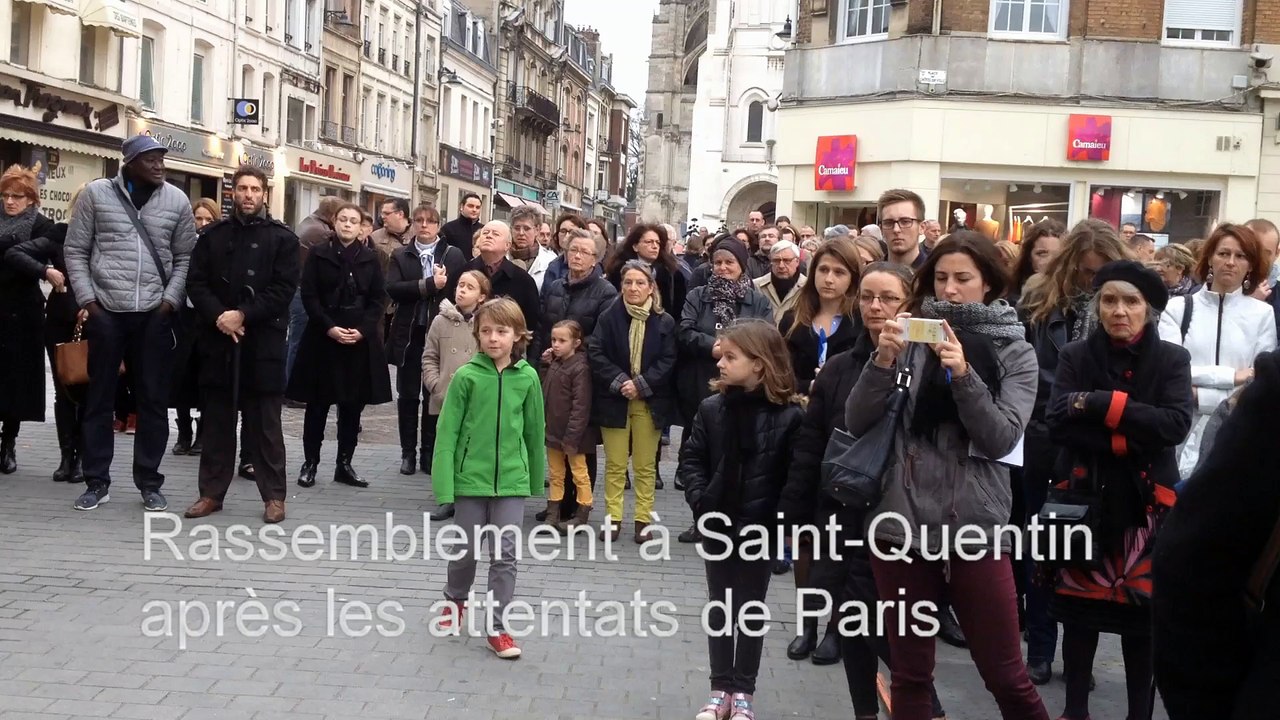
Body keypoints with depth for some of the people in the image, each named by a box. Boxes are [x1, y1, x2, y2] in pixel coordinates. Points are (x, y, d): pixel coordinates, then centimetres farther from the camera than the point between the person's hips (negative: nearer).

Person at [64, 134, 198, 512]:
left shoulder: (176, 200, 4)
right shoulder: (96, 194, 1)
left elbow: (185, 257, 7)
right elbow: (75, 250, 3)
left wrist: (170, 300, -4)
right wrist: (87, 299, -4)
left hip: (154, 314, 1)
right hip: (104, 311, -1)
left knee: (153, 399, 4)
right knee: (99, 398, 6)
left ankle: (149, 483, 15)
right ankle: (97, 482, 17)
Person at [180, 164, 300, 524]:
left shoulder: (282, 237, 3)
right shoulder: (213, 235, 11)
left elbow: (284, 288, -6)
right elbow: (196, 282, 5)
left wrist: (244, 315, -14)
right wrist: (217, 316, -11)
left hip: (263, 341, -3)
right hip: (218, 339, 3)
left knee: (264, 422, 2)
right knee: (216, 420, 9)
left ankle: (273, 495, 9)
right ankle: (211, 492, 18)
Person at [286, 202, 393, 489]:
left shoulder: (370, 258, 7)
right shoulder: (318, 255, 2)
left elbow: (377, 300, 4)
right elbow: (309, 296, -3)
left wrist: (362, 330, -11)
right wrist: (329, 327, -15)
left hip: (360, 339, 2)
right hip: (323, 336, -2)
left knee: (353, 405, 5)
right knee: (318, 403, 2)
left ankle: (344, 464, 14)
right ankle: (310, 462, 12)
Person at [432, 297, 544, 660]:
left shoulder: (528, 377, -3)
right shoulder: (467, 376, -8)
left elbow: (535, 432, 7)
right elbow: (447, 431, -7)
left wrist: (536, 480, 13)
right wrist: (443, 484, -12)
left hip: (511, 480, 1)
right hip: (471, 477, -1)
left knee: (505, 554, 1)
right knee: (466, 549, 14)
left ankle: (497, 627, 10)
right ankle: (455, 599, 41)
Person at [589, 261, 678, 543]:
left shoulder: (665, 321, -2)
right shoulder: (608, 317, -1)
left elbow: (668, 361, -4)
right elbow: (595, 354, -4)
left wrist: (641, 384, -14)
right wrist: (619, 381, -15)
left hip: (650, 402, 0)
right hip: (614, 400, 0)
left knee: (645, 465, 6)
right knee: (615, 464, 5)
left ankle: (643, 519, 14)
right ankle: (612, 517, 14)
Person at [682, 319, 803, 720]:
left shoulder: (788, 416, -12)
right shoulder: (711, 408, -2)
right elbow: (691, 459, 3)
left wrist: (783, 520, -18)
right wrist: (701, 500, -10)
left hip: (759, 529, -3)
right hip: (717, 526, 3)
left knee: (751, 611, 10)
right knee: (719, 608, 13)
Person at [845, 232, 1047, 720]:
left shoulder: (1014, 352, 2)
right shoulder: (910, 337, 5)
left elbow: (1000, 440, -9)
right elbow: (857, 425, -1)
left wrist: (963, 374, -21)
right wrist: (883, 361, -15)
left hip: (975, 528, -1)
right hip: (903, 523, 2)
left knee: (1007, 677, 5)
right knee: (909, 674, 12)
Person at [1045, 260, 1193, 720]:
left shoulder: (1172, 360, 1)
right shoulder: (1076, 356, 3)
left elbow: (1176, 423, -15)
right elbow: (1058, 421, -10)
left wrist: (1100, 404, -20)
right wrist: (1126, 440, -19)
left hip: (1144, 506, -1)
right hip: (1085, 501, 1)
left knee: (1141, 616, 3)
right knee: (1079, 610, 9)